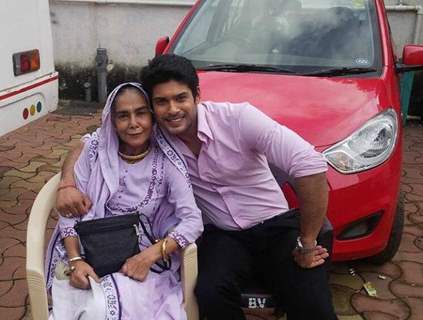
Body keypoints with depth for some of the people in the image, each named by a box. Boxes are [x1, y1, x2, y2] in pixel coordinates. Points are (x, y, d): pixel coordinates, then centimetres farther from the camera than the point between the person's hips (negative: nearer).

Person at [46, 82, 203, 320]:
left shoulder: (167, 161, -11)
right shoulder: (96, 148, -6)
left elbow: (193, 221, -14)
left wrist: (149, 256, -25)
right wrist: (75, 260, -16)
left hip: (144, 259, -1)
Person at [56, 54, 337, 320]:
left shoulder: (238, 118, -20)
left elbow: (311, 165, -26)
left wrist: (307, 243, -21)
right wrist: (68, 185, -19)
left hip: (276, 225, -2)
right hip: (222, 235, 2)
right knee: (210, 294, -28)